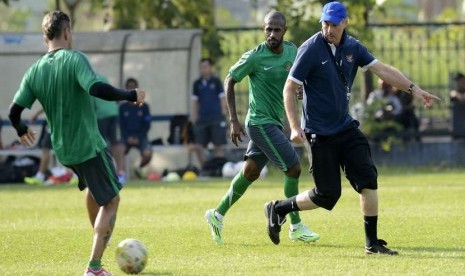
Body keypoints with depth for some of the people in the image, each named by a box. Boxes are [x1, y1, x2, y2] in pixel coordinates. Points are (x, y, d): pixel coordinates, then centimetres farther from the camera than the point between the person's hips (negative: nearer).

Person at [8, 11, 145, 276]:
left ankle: (101, 239, 42)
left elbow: (14, 111, 3)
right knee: (111, 201, 3)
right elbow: (96, 88, -32)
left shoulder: (35, 71, 2)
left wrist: (21, 130, 25)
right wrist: (131, 95, -20)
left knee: (93, 188, 33)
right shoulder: (75, 59, -15)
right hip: (89, 145, -7)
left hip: (63, 150, 7)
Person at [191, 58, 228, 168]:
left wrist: (222, 116, -4)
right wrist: (194, 119, 8)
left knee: (218, 146, -4)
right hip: (202, 119, 4)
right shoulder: (197, 84, 11)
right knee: (198, 146, -2)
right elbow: (195, 103, 14)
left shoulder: (216, 82, 2)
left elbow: (222, 100, 2)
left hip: (216, 119, -4)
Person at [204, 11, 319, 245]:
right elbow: (229, 82, -6)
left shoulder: (292, 51, 2)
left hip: (275, 122, 7)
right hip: (261, 122, -7)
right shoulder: (254, 57, -15)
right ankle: (296, 228, 1)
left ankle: (218, 215, 27)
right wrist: (234, 121, -10)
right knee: (293, 168, -10)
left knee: (251, 172, 13)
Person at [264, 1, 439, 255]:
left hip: (345, 127, 6)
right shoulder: (311, 49, -14)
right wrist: (295, 127, -19)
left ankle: (372, 243, 0)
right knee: (327, 195, -4)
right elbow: (289, 89, -11)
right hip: (319, 133, -6)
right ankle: (278, 209, 19)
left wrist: (414, 89, -9)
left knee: (368, 179, -6)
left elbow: (383, 70, 2)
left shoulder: (353, 48, 3)